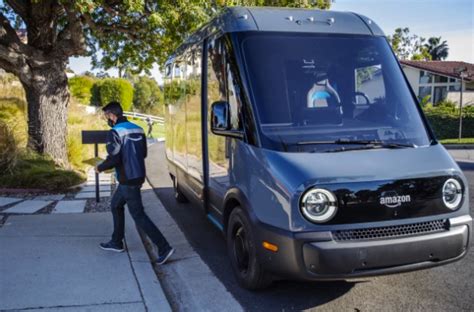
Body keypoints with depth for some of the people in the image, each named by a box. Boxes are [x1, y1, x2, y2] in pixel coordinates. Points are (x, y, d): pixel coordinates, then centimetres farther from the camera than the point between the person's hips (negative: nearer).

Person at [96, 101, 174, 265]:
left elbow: (114, 159, -21)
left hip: (128, 181, -9)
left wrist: (100, 168, -3)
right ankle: (116, 242, 32)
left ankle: (164, 247, -6)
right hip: (138, 176, 9)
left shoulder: (115, 132, -16)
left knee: (138, 215, -3)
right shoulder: (137, 129, 8)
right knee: (116, 205, 23)